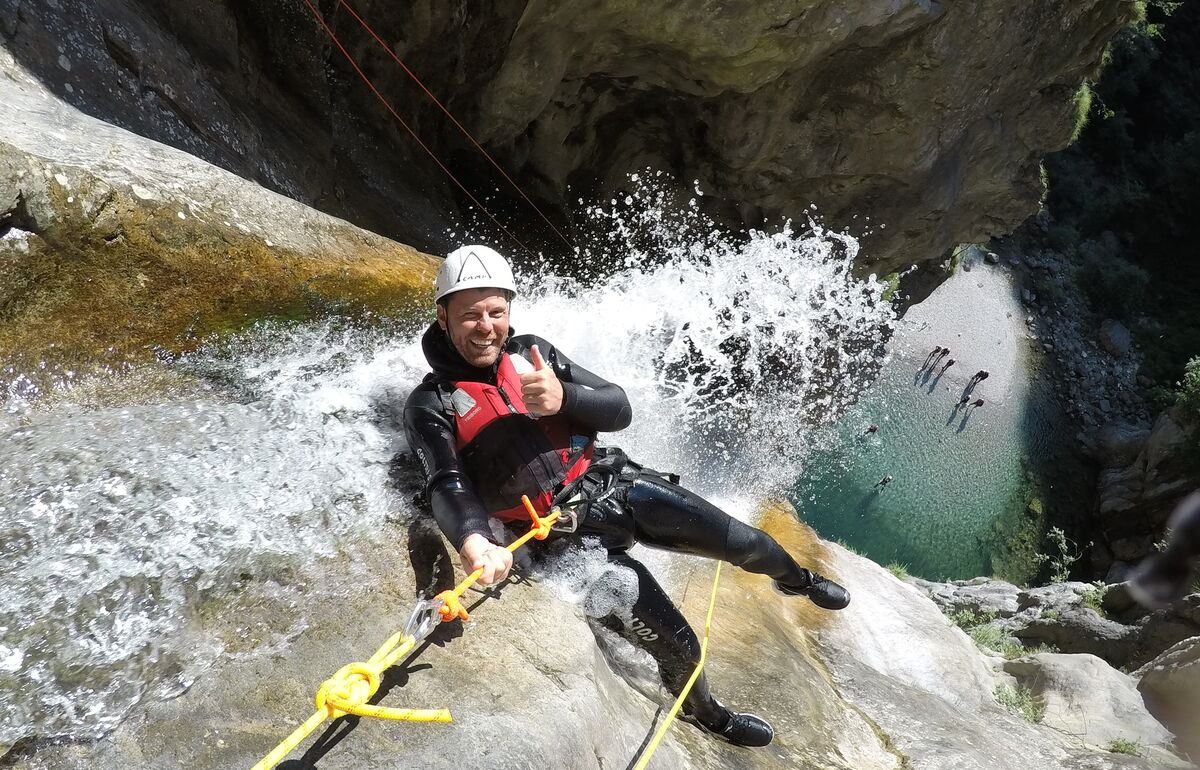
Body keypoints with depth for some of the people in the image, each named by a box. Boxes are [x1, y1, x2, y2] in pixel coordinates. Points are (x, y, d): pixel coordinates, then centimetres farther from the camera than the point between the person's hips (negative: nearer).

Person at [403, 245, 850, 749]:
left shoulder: (531, 352, 3)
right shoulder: (431, 404, -6)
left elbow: (619, 409, -2)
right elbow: (448, 486, -22)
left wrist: (562, 397, -23)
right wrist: (473, 540, -45)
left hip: (619, 485, 4)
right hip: (571, 536, -3)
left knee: (744, 543, 7)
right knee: (679, 648, -1)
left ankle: (797, 580, 45)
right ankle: (703, 713, 35)